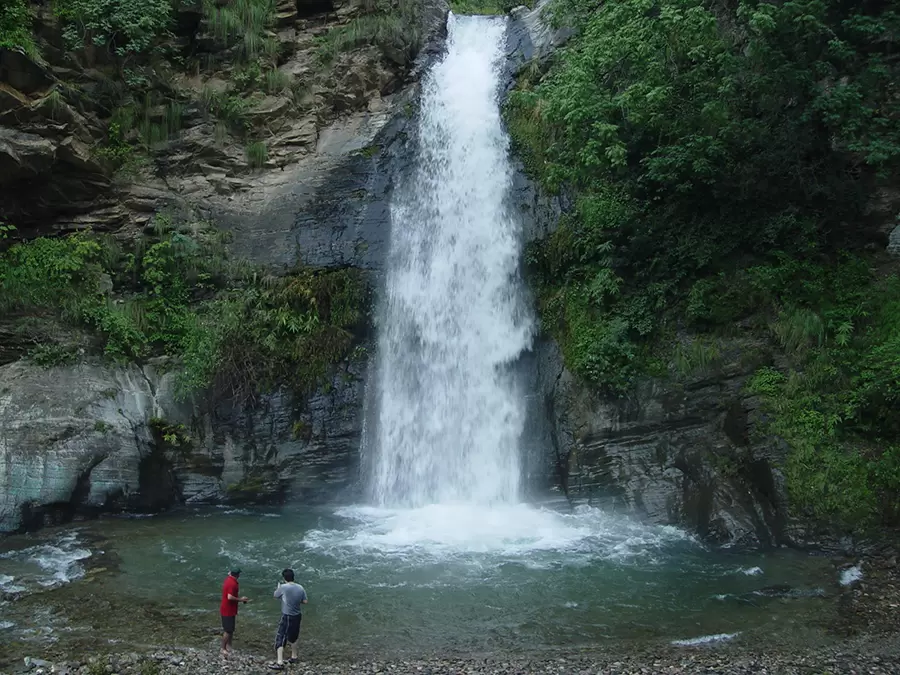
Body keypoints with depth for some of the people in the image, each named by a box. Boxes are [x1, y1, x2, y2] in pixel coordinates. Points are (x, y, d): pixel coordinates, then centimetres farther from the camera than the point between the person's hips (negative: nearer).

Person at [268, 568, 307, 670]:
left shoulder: (283, 587, -18)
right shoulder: (300, 588, -3)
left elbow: (276, 595, 1)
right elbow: (305, 601, 3)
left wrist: (278, 587, 20)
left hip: (287, 617, -6)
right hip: (297, 616, 6)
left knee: (280, 639, -4)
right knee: (293, 638, 24)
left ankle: (279, 663, -12)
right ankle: (294, 657, 38)